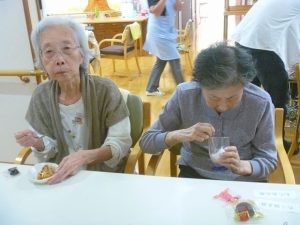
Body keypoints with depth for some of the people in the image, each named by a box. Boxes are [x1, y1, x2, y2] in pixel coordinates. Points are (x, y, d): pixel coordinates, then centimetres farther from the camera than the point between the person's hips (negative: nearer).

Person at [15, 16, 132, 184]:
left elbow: (121, 143, -15)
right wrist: (38, 144, -18)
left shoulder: (105, 90, -17)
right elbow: (51, 149, 3)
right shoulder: (41, 95, -4)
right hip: (62, 176, 3)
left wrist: (85, 156, -30)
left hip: (105, 175, -3)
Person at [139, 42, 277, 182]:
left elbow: (269, 160, -7)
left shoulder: (261, 103, -16)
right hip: (194, 173, 0)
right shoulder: (184, 95, -15)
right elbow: (146, 142, -9)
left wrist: (242, 166, -27)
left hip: (244, 179, 1)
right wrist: (180, 135, -27)